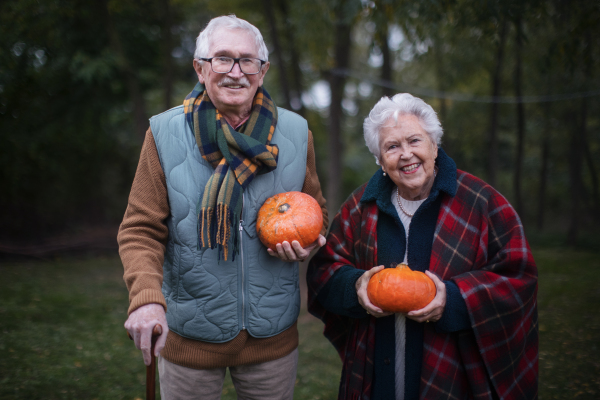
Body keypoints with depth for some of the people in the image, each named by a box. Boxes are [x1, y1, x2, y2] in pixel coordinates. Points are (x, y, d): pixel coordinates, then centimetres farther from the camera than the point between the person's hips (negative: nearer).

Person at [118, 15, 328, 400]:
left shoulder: (295, 133, -1)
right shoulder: (165, 133, -8)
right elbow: (141, 230, -8)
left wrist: (307, 241, -11)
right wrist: (146, 298, -25)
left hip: (274, 334, 2)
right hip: (189, 335, -2)